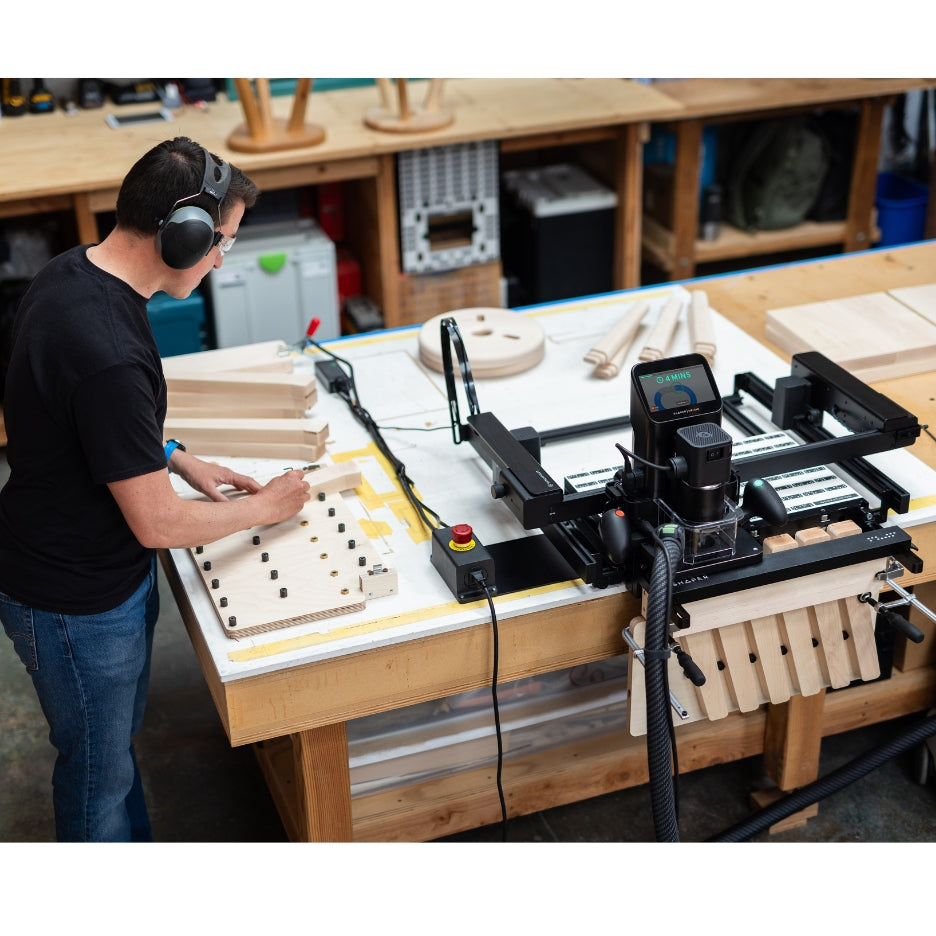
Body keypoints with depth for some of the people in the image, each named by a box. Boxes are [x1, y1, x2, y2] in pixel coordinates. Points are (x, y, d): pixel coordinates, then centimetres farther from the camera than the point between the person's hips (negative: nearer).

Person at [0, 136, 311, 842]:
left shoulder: (74, 272, -5)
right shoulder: (106, 350, -36)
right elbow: (160, 525, -28)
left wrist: (175, 455, 7)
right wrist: (264, 507, -12)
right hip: (75, 605, -9)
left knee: (119, 736, 29)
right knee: (99, 768, 14)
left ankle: (135, 843, 50)